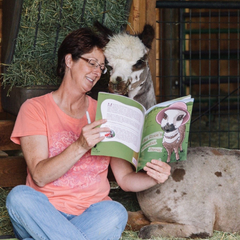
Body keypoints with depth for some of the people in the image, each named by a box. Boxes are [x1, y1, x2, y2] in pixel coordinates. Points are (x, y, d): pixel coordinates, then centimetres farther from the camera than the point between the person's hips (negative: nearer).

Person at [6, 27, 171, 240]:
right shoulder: (35, 108, 4)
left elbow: (125, 178, 9)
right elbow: (39, 176, -9)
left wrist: (154, 178, -13)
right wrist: (81, 147, -25)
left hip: (91, 214, 2)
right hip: (42, 214, -2)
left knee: (115, 213, -33)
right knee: (20, 196, -35)